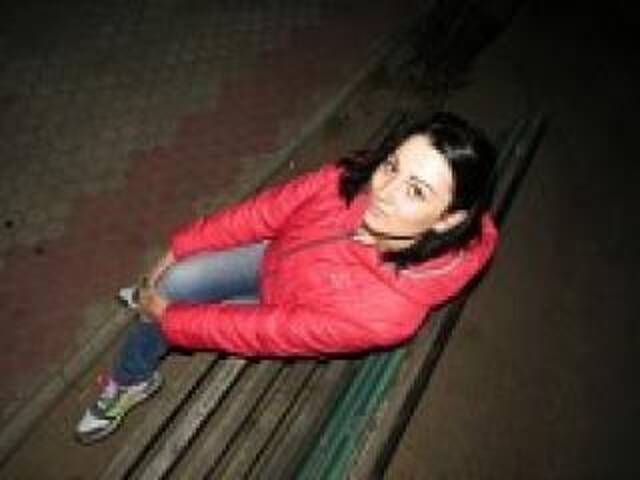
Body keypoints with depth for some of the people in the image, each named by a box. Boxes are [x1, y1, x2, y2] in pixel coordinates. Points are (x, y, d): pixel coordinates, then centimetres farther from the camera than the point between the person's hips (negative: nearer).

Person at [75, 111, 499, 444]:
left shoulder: (387, 311, -42)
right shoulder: (357, 178, -32)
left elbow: (266, 332, -31)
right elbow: (270, 208, -16)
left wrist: (171, 316, -18)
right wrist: (183, 244, -9)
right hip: (275, 256, 3)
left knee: (169, 308, -5)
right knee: (176, 282, -11)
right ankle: (129, 382, 25)